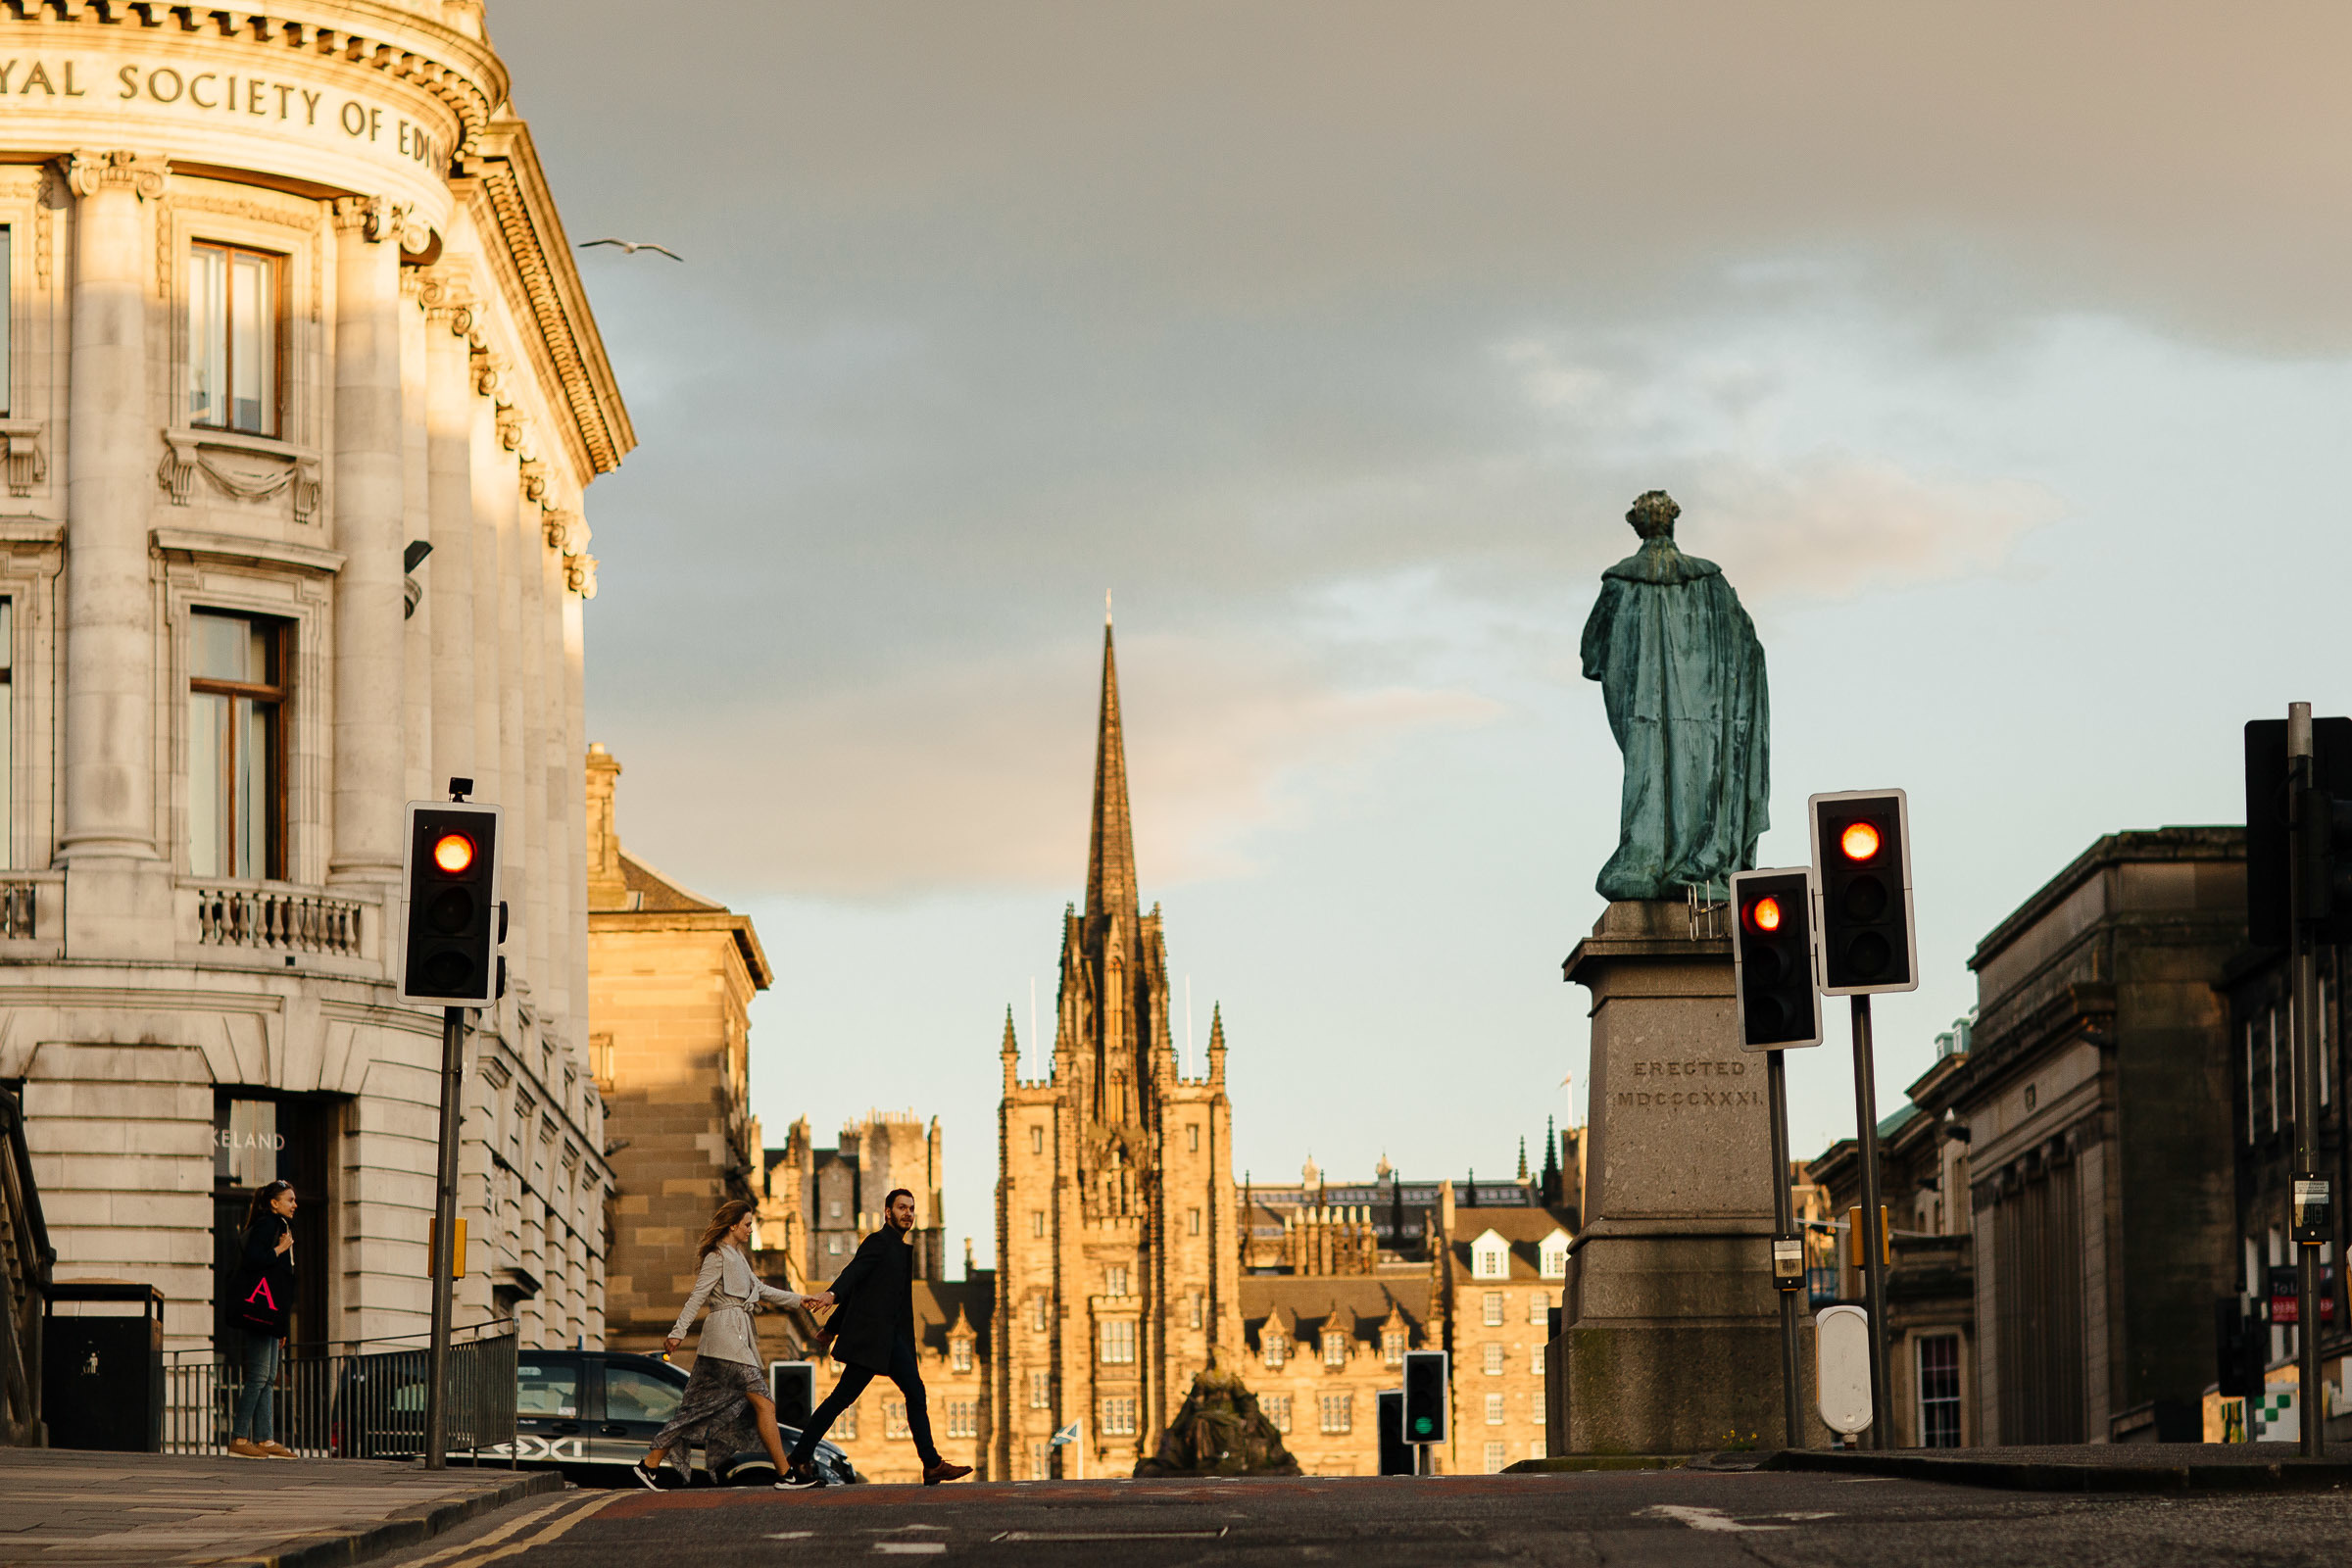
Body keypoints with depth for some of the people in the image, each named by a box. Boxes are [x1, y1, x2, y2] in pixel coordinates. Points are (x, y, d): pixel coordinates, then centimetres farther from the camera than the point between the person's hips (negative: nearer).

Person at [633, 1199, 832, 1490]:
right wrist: (678, 1332, -18)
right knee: (763, 1404, -10)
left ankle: (649, 1464, 9)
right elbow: (697, 1296, -12)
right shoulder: (717, 1257, -6)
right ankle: (785, 1474, -10)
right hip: (726, 1335, -10)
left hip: (737, 1336, 10)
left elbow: (760, 1289, 27)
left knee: (702, 1407, 8)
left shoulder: (736, 1257, 23)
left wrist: (799, 1300, 24)